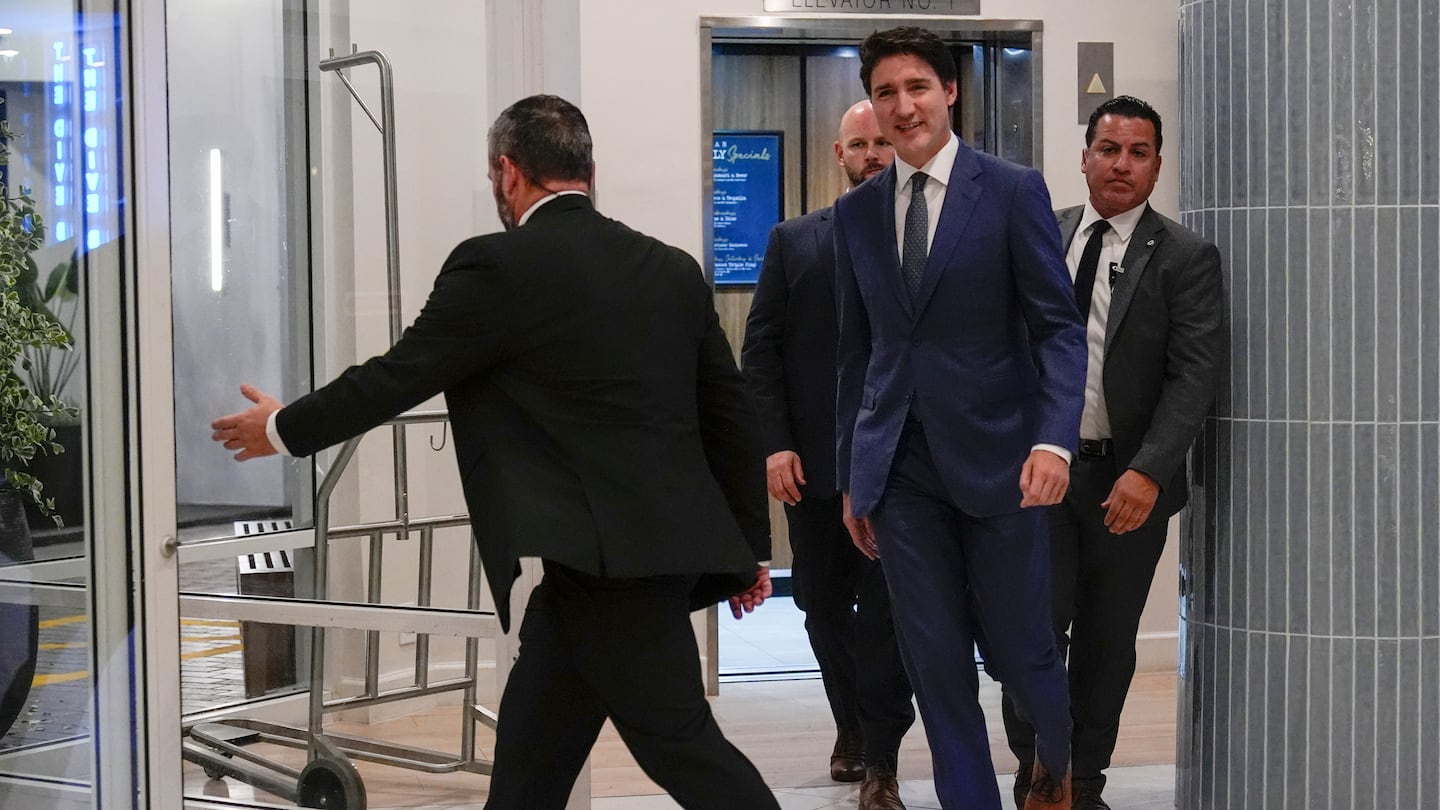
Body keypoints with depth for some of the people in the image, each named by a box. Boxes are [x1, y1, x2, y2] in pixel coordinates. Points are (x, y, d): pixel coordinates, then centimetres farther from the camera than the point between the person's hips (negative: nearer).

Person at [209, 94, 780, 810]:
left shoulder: (497, 269, -8)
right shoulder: (672, 269, 12)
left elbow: (396, 377, -1)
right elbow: (732, 414, 15)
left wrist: (284, 429, 15)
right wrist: (749, 545, 24)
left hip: (606, 556, -8)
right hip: (672, 545, 8)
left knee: (679, 739, -3)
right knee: (531, 748, 14)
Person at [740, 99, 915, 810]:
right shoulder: (793, 242, 8)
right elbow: (761, 349, 4)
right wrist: (775, 444, -5)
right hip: (812, 461, 3)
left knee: (886, 612, -2)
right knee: (824, 607, 13)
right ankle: (852, 729, 33)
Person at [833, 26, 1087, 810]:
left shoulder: (1013, 190, -3)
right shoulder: (856, 211, 9)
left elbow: (1059, 327, -5)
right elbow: (856, 350, 14)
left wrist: (1054, 438, -19)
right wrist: (851, 475, 13)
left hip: (992, 455, -3)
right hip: (898, 467, 3)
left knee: (1018, 651, 5)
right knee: (936, 664, 3)